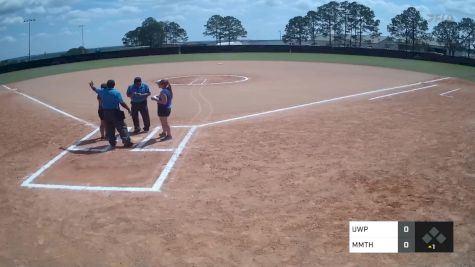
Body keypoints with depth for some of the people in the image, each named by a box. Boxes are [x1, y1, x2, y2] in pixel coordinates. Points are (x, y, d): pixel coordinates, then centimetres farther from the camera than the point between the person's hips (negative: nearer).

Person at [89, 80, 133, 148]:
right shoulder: (116, 92, -11)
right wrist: (128, 109, -6)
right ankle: (127, 142, -7)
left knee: (109, 129, 14)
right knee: (122, 127, -3)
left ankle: (112, 143, 18)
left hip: (105, 113, 5)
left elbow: (95, 89, 25)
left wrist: (91, 85, 46)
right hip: (115, 113, -5)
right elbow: (122, 103, -16)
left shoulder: (102, 91, 3)